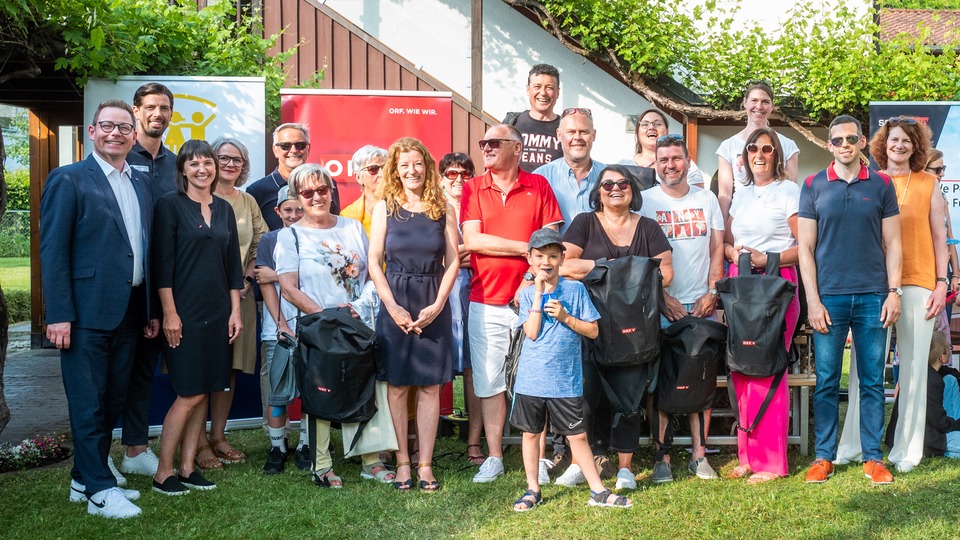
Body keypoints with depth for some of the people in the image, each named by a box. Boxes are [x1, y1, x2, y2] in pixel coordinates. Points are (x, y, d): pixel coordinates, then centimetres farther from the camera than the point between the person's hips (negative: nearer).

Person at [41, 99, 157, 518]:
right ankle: (99, 490, 8)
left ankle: (85, 478, 26)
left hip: (128, 312, 7)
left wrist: (151, 310, 12)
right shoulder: (69, 180, -5)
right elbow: (53, 250, -9)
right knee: (89, 404, 0)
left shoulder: (141, 185, 14)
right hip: (87, 312, -7)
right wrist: (58, 315, -15)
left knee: (113, 401, 13)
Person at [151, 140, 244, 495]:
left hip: (217, 313, 6)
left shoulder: (224, 209, 12)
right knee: (190, 394, -6)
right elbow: (163, 263, -9)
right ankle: (163, 473, 5)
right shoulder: (170, 205, -5)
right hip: (184, 312, -6)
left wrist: (235, 311, 7)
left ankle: (188, 467, 16)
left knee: (204, 392, 7)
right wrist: (169, 313, -14)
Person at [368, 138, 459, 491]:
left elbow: (453, 261, 1)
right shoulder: (385, 207, 3)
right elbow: (374, 260, 0)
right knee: (397, 385, 3)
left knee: (430, 386, 2)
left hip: (434, 306, 1)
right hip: (395, 305, 0)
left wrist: (437, 305, -9)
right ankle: (402, 461, 12)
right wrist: (392, 307, -9)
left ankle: (425, 464, 8)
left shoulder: (444, 209, 4)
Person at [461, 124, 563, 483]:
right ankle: (494, 458, 13)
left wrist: (535, 275, -14)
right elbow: (472, 240, -5)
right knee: (489, 382, 4)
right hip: (485, 302, 1)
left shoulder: (538, 186, 6)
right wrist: (526, 247, -7)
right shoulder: (472, 188, 7)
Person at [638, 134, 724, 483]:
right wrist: (662, 297, -9)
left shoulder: (707, 200, 12)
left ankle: (698, 454, 11)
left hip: (702, 306, 3)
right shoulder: (645, 201, 3)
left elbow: (717, 251, 11)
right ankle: (663, 457, 3)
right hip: (662, 306, -2)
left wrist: (711, 293, -1)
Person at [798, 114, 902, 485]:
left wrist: (894, 292, -2)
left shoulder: (881, 184, 7)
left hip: (873, 297, 1)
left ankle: (873, 457, 14)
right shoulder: (813, 186, 4)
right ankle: (823, 456, 13)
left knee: (872, 381, 5)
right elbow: (805, 248, 2)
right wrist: (813, 300, -5)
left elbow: (892, 243, 8)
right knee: (826, 382, 4)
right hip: (829, 297, -1)